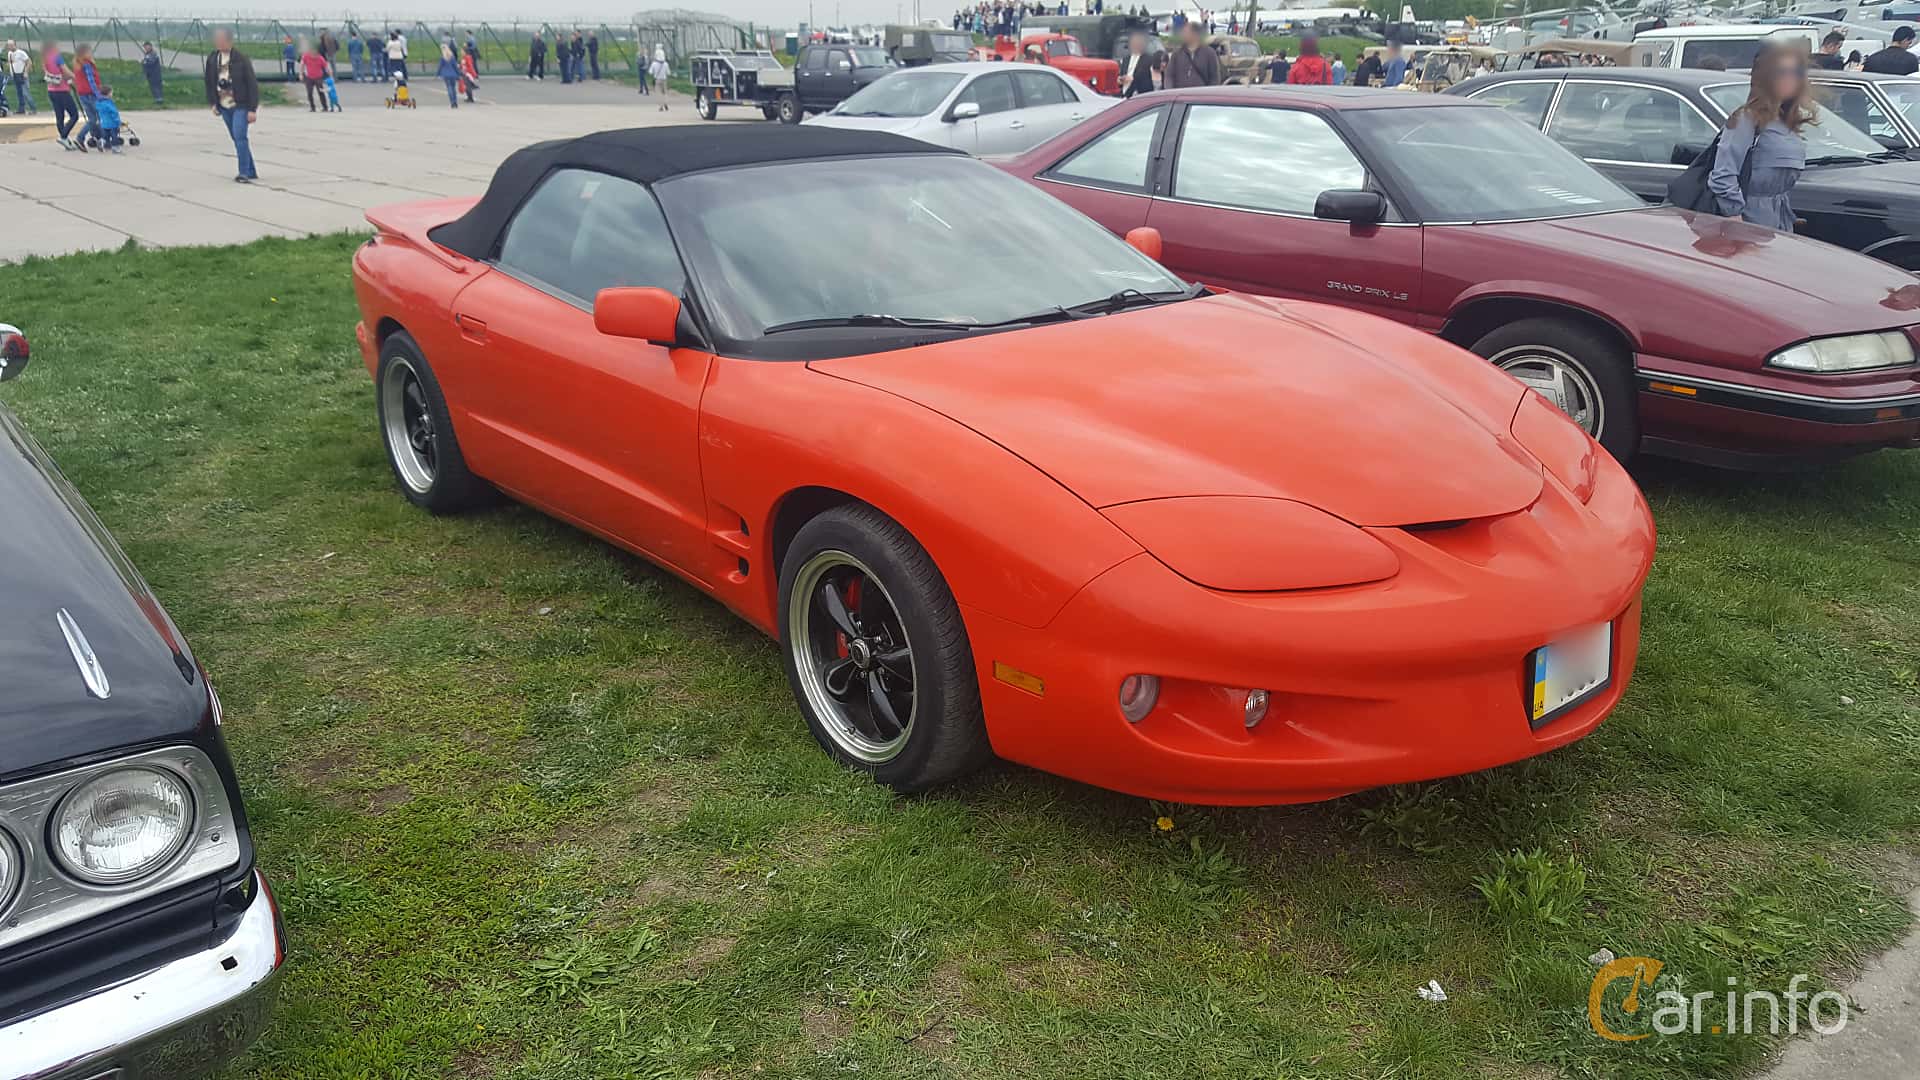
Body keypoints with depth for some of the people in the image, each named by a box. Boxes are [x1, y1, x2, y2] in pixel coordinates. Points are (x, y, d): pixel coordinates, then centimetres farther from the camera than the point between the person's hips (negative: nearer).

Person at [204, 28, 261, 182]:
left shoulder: (241, 59, -11)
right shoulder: (212, 58, 3)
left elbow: (252, 84, -11)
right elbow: (210, 82, 14)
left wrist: (252, 109, -14)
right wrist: (213, 103, 7)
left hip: (240, 106, -6)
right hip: (224, 106, 6)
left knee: (240, 137, -18)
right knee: (237, 139, 10)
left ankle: (244, 173, -16)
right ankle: (251, 172, 18)